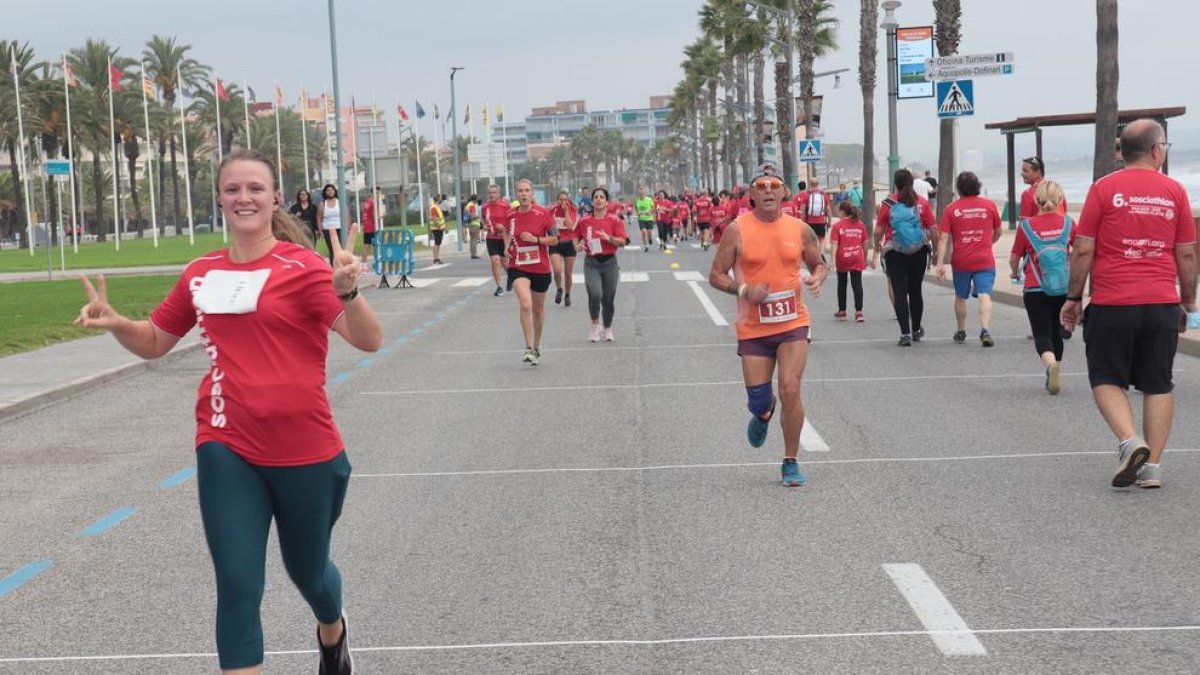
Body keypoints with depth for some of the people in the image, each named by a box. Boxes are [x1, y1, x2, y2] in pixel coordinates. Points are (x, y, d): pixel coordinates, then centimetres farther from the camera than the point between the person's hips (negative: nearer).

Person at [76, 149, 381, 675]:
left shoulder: (302, 265, -10)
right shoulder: (201, 273, 3)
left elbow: (368, 341, -19)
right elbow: (154, 341, 18)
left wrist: (348, 292, -38)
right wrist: (115, 323, -3)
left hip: (305, 450, -2)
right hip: (227, 449, 2)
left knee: (307, 571, 20)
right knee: (238, 587, -5)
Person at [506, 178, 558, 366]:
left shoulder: (543, 213, -10)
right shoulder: (511, 215, -1)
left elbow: (555, 239, -6)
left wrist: (535, 239, -19)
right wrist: (507, 246, 4)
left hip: (540, 268, 0)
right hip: (518, 267, 0)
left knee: (538, 309, 14)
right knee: (525, 305, -21)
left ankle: (537, 347, 33)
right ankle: (529, 348, -15)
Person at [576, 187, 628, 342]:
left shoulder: (614, 220, -1)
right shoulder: (584, 221, 3)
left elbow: (622, 241, -6)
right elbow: (576, 237, 15)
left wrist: (608, 238, -22)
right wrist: (577, 245, -6)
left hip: (609, 262, 1)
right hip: (591, 263, -1)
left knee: (608, 298, 6)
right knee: (595, 294, -20)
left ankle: (607, 329, 28)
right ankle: (595, 323, 6)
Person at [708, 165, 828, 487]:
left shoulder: (799, 229, 2)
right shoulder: (737, 230, -6)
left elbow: (819, 263, 16)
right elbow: (716, 275, -3)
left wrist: (817, 279, -8)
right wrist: (743, 290, -20)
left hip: (793, 323, 1)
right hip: (753, 328, 0)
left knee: (791, 389, -11)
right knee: (757, 399, 4)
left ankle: (791, 462, 5)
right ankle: (764, 412, 45)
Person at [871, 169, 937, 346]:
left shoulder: (888, 204, -4)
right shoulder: (922, 203, -2)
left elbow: (878, 231, -1)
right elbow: (933, 229, -3)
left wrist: (876, 250, 13)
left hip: (895, 253, -2)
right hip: (919, 252, 2)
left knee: (899, 293, 1)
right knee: (915, 291, 17)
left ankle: (905, 333, -8)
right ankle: (916, 330, 30)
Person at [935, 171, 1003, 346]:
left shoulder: (951, 209, -1)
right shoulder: (989, 205, 3)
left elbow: (944, 238, -6)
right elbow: (998, 232, 17)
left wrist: (940, 263, -6)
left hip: (960, 261, 0)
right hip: (985, 260, 0)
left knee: (960, 297, 17)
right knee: (984, 295, -7)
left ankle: (961, 332, 30)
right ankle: (985, 330, -26)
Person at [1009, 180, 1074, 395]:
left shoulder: (1026, 226, -6)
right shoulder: (1067, 223, -1)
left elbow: (1014, 258, 4)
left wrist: (1015, 274, 26)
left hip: (1036, 289, -3)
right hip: (1063, 288, 3)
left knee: (1042, 334, -2)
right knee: (1056, 333, 19)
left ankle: (1051, 364, -31)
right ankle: (1054, 378, 24)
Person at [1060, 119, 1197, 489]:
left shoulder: (1103, 188, -3)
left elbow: (1082, 251, -3)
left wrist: (1073, 298, 7)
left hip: (1112, 304, -2)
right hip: (1162, 304, 2)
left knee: (1107, 380, 9)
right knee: (1158, 385, 9)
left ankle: (1130, 442, -13)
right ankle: (1152, 466, 8)